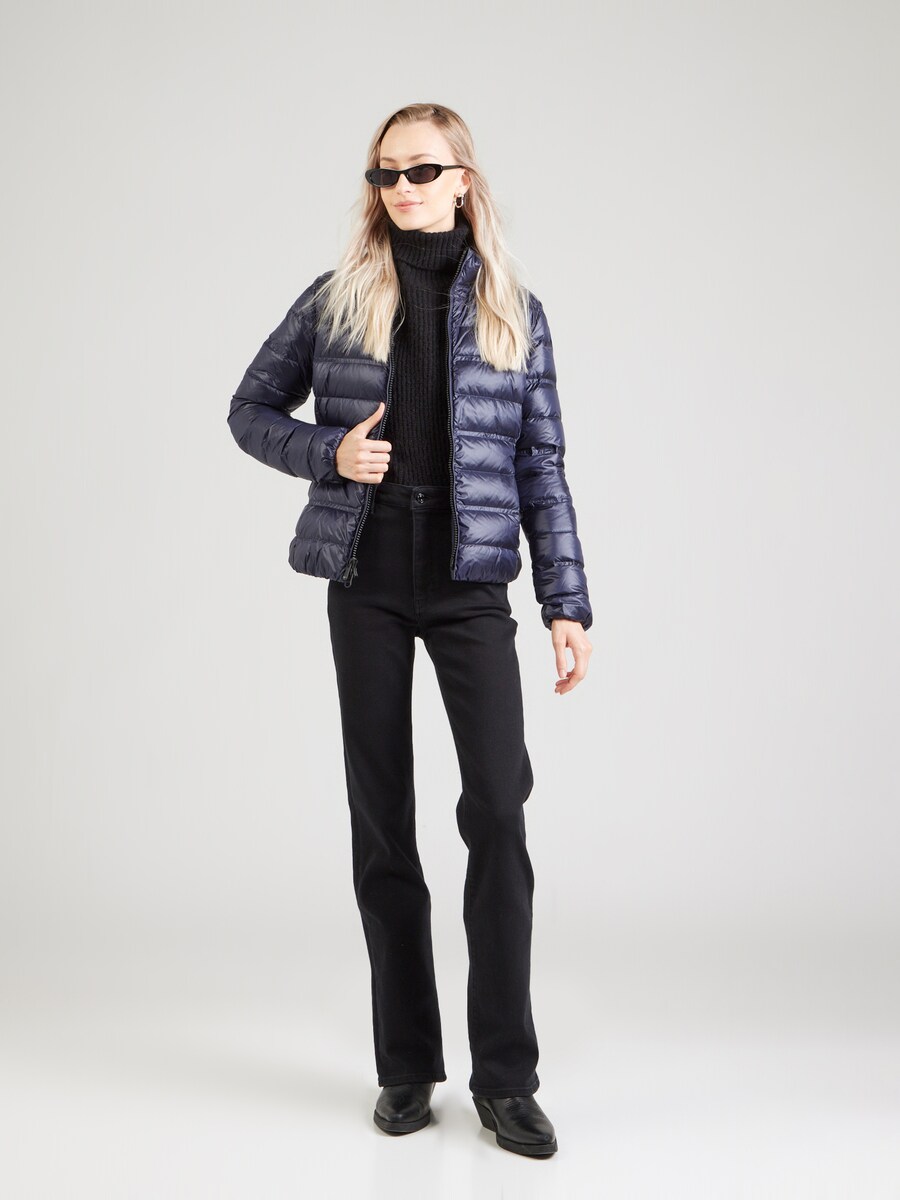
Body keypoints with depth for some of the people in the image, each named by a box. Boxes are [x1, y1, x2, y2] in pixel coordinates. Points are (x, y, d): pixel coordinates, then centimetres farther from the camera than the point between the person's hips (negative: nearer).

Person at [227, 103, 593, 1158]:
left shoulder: (514, 311, 6)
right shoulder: (336, 299, 6)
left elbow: (542, 467, 5)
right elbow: (250, 411, 13)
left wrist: (567, 604, -1)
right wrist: (329, 453, -8)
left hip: (471, 585, 0)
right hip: (366, 584, 1)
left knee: (499, 807, -11)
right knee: (381, 820, 5)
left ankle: (505, 1079, 1)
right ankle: (406, 1065, 19)